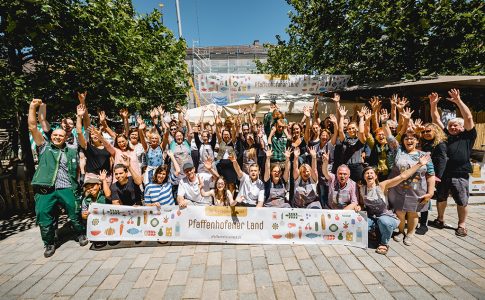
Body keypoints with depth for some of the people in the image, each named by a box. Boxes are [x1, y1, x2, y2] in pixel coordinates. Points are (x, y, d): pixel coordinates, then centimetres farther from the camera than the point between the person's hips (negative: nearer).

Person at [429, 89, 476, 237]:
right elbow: (436, 120, 10)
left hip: (460, 175, -3)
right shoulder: (446, 135, 11)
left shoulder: (467, 136, 4)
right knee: (441, 198, 14)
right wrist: (433, 105, 0)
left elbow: (469, 118, -9)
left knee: (462, 202, 7)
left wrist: (458, 101, -13)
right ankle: (440, 219, 31)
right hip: (442, 173, 3)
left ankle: (462, 224, 23)